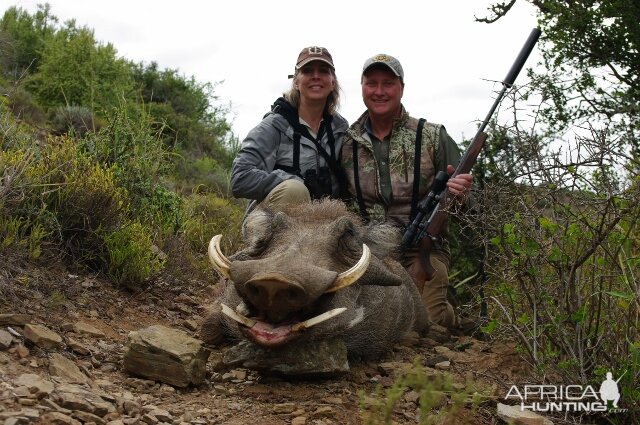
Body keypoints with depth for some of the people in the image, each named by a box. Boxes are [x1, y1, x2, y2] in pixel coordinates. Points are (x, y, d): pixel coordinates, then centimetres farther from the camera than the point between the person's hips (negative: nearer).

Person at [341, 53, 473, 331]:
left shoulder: (432, 136, 1)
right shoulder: (347, 144, 6)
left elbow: (460, 191, 5)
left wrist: (458, 190, -18)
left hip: (423, 249, -2)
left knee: (425, 318, -23)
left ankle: (451, 320, 16)